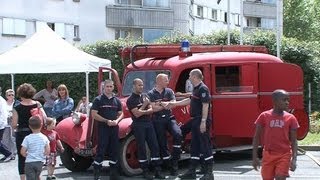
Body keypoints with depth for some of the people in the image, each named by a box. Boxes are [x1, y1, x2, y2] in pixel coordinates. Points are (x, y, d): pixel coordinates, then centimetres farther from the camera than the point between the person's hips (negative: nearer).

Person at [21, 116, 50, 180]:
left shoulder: (27, 138, -9)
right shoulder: (44, 138, -1)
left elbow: (22, 152, -10)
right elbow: (48, 152, -2)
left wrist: (27, 155, 10)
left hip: (29, 162, -3)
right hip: (40, 162, 3)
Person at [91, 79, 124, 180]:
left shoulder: (116, 100, 11)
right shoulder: (98, 100, -2)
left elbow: (121, 114, 14)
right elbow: (94, 115, -7)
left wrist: (117, 121, -7)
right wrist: (107, 121, -15)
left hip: (114, 128, 5)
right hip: (103, 128, -4)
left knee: (114, 150, 8)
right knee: (101, 150, -6)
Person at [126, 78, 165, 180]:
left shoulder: (145, 97, 14)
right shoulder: (131, 100, -5)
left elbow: (151, 110, 6)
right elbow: (137, 114, -15)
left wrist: (141, 111, -10)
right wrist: (144, 105, -5)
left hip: (148, 124, 6)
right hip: (138, 125, -6)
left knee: (154, 146, 1)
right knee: (142, 148, -1)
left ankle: (158, 171, 5)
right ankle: (145, 171, 6)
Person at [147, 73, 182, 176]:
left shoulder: (169, 91, 7)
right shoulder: (151, 94, -1)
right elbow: (153, 108, -11)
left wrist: (160, 104, -11)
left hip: (169, 118, 1)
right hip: (158, 120, -1)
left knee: (178, 134, -24)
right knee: (162, 144, 1)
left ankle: (174, 161, -13)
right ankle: (169, 166, 12)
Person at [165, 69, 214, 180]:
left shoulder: (203, 89, -14)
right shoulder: (196, 89, 15)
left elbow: (205, 105, -20)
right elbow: (190, 100, 28)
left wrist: (203, 122, -25)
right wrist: (174, 104, 31)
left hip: (202, 122, -10)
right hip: (195, 121, 10)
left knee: (205, 146, -6)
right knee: (194, 146, 13)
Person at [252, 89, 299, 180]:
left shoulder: (290, 118, -2)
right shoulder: (264, 116, -3)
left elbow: (293, 141, 0)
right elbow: (257, 137, 2)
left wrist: (294, 159, -10)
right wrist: (254, 157, -3)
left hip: (284, 155, -1)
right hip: (268, 155, 1)